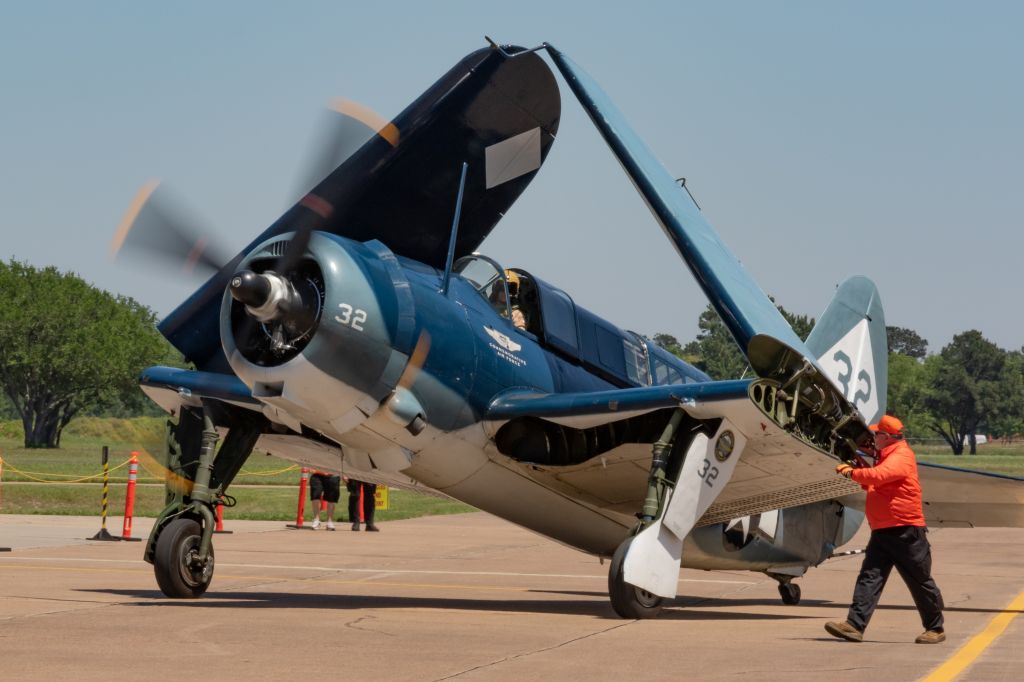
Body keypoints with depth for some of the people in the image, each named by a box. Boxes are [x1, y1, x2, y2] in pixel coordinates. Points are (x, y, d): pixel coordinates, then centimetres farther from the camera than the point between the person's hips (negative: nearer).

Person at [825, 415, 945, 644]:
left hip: (906, 532, -9)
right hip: (882, 531, 9)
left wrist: (852, 473, -16)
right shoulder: (885, 457, 18)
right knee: (869, 577, -4)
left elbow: (878, 476, -29)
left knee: (921, 582, 4)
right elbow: (873, 485, 27)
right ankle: (854, 625, -12)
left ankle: (935, 629, 17)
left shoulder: (901, 457, -14)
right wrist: (855, 473, 11)